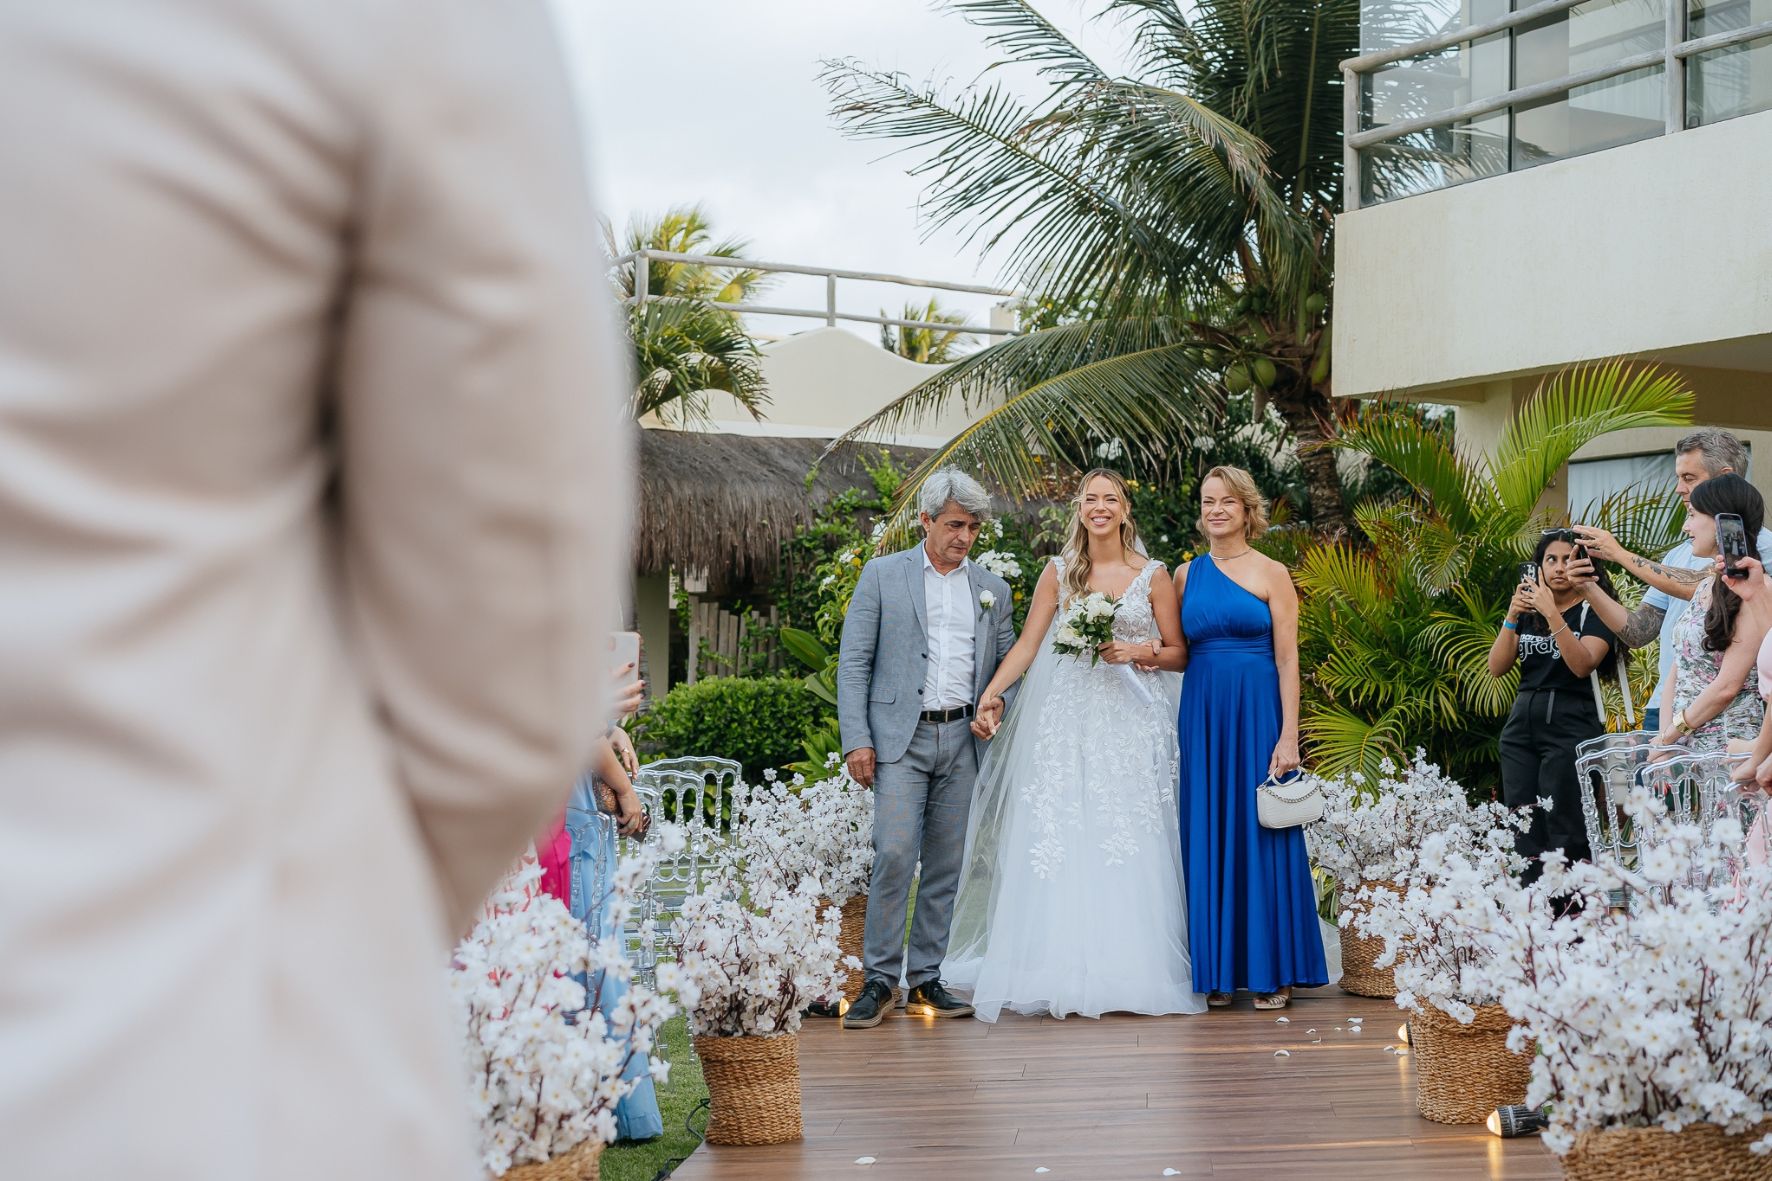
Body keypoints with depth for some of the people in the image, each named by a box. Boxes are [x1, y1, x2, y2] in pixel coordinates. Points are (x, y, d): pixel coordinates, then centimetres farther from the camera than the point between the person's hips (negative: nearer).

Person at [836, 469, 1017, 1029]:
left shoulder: (992, 589, 14)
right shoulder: (882, 575, 4)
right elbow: (853, 662, 0)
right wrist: (856, 739, -9)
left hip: (963, 738, 4)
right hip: (901, 736, -3)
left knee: (946, 864, 5)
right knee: (895, 854, -14)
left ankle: (925, 978, 13)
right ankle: (879, 979, -5)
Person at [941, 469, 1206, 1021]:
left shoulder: (1152, 576, 6)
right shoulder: (1059, 572, 9)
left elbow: (1178, 651, 8)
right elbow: (1027, 644, 4)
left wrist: (1140, 651, -11)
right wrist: (990, 695, -8)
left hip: (1131, 721, -1)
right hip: (1068, 720, 1)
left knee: (1131, 842, -5)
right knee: (1058, 838, -5)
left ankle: (1130, 970, 2)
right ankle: (1061, 969, 0)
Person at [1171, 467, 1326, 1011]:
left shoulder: (1272, 573, -1)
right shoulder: (1188, 574, 11)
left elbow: (1288, 660, -5)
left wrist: (1288, 736, -11)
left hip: (1257, 712, -4)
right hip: (1203, 714, 4)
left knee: (1261, 833, -1)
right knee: (1208, 836, 4)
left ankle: (1272, 970, 7)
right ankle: (1217, 970, 12)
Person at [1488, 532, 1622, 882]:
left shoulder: (1594, 610, 1)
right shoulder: (1528, 611, 15)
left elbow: (1583, 664, -15)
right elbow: (1497, 667, 7)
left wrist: (1553, 614, -22)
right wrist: (1512, 616, -6)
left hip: (1572, 724, -5)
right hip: (1522, 722, 5)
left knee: (1565, 830, -11)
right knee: (1524, 828, 0)